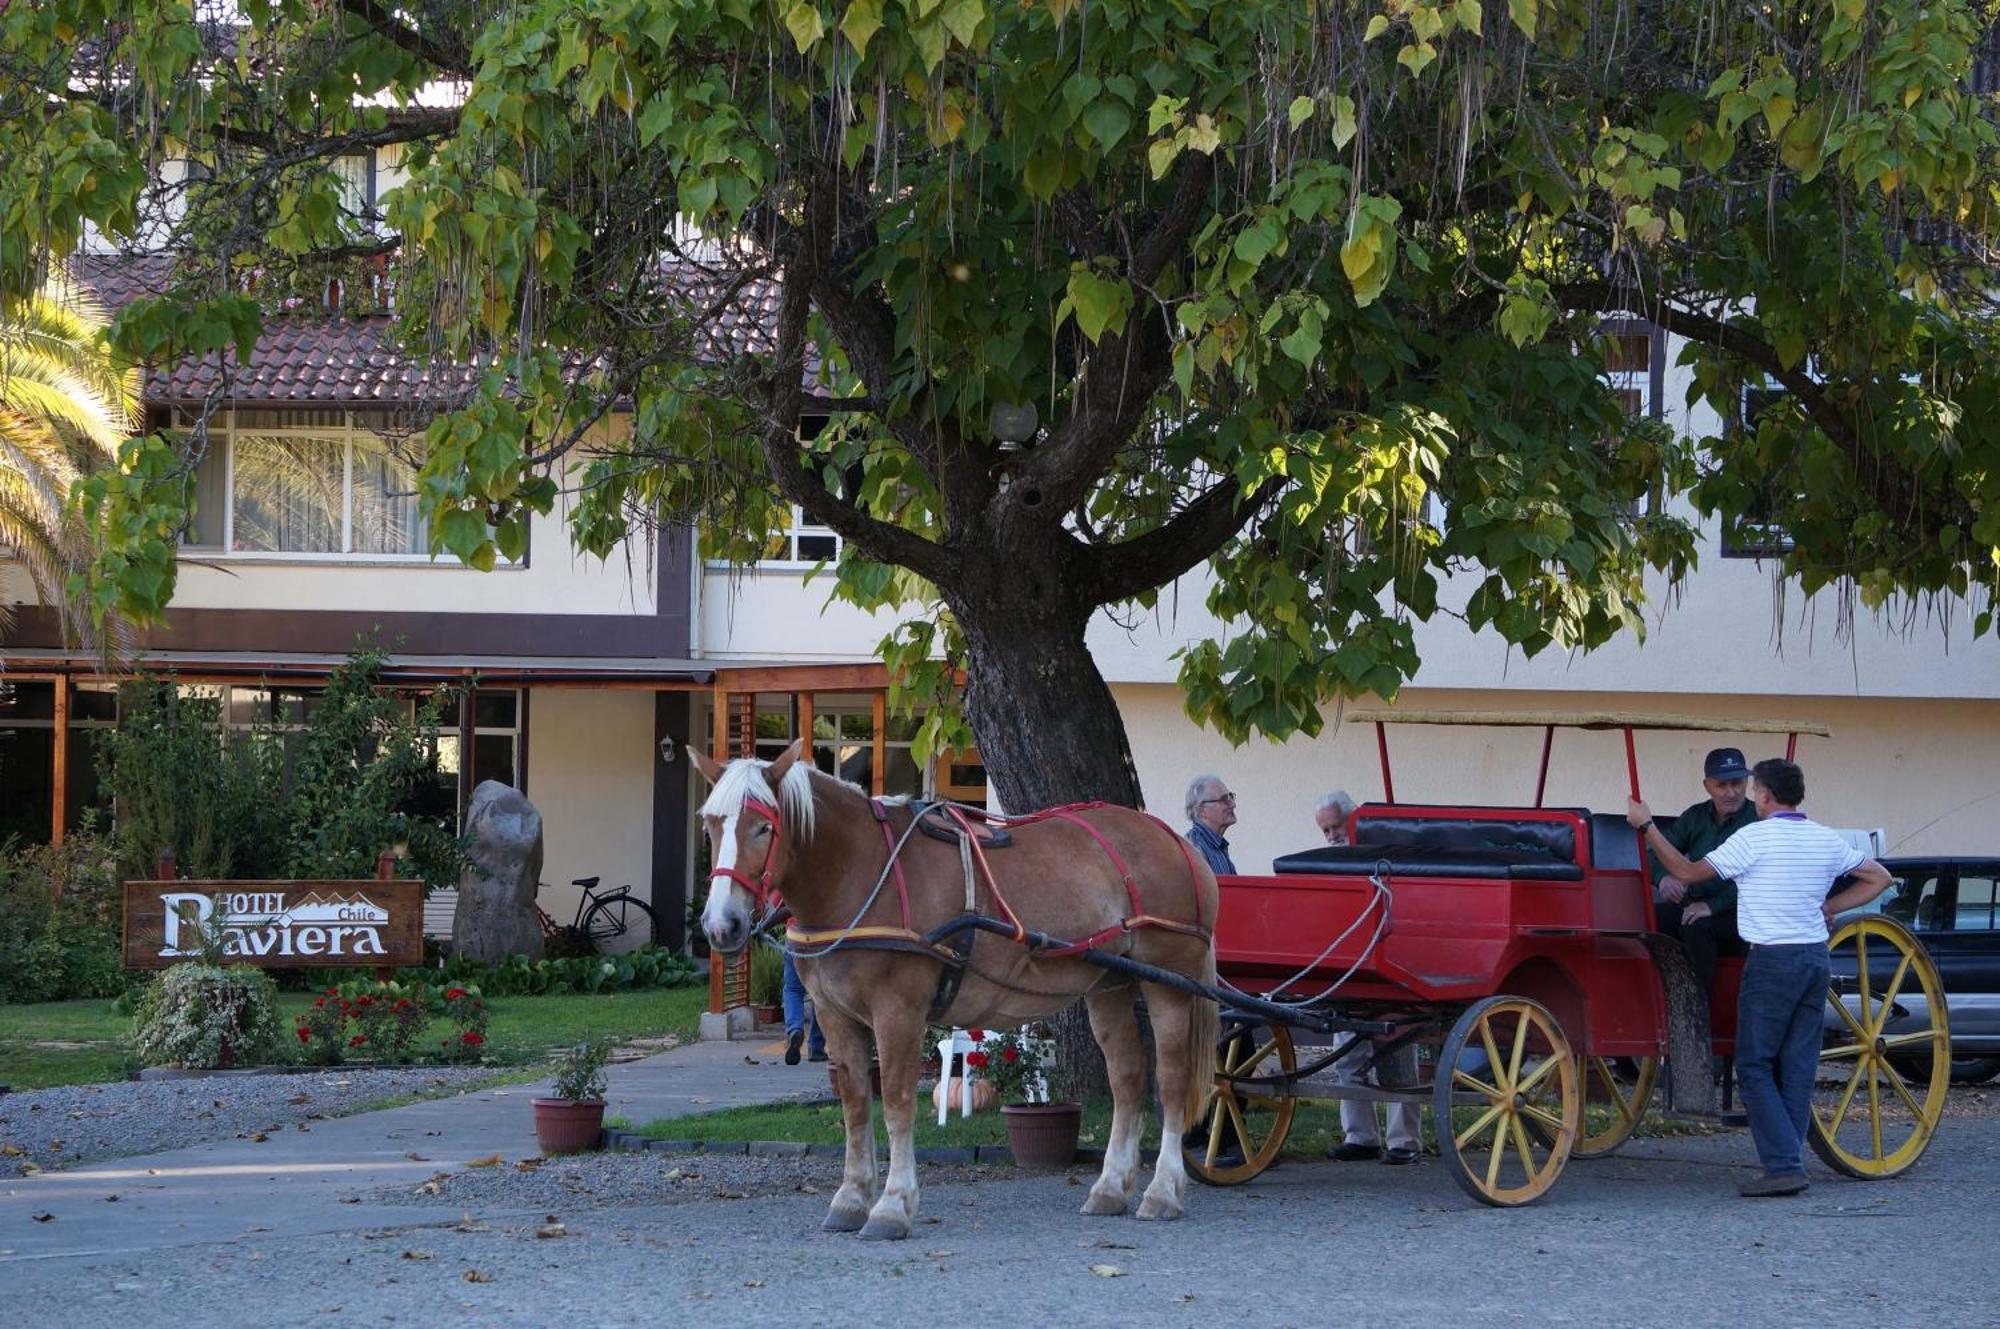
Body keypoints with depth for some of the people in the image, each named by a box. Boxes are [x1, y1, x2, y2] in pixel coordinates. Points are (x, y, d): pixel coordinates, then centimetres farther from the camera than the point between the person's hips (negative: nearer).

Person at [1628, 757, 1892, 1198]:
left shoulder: (1755, 838, -9)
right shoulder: (1827, 840, 10)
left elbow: (1688, 872, -5)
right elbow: (1879, 877, 20)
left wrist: (1647, 825, 4)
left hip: (1773, 960, -6)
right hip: (1816, 958, 6)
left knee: (1755, 1066, -2)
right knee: (1798, 1067, 9)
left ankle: (1783, 1164, -12)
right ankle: (1788, 1164, 9)